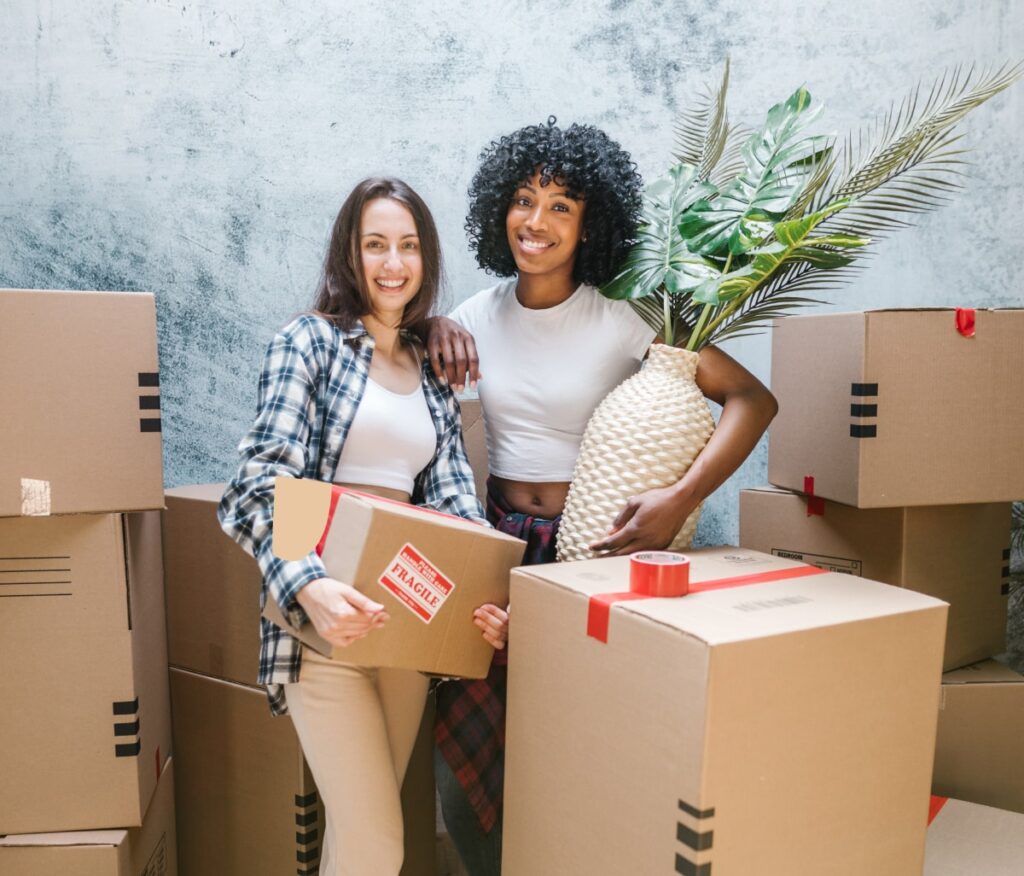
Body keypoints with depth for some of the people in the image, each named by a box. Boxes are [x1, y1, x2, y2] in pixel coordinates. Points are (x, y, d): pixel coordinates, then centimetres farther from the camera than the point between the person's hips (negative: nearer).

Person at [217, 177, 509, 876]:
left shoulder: (434, 371, 13)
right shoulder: (311, 340, -3)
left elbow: (454, 497, 3)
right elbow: (263, 482, -13)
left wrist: (489, 595, -15)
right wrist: (309, 587, -31)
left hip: (411, 620, 5)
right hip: (325, 615, -5)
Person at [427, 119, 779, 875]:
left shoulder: (621, 321, -11)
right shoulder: (481, 314, 2)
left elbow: (754, 399, -13)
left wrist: (681, 501, -26)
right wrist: (435, 325, -4)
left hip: (592, 541, -3)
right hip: (497, 536, 4)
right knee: (465, 739, 2)